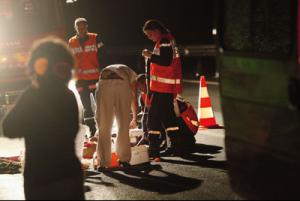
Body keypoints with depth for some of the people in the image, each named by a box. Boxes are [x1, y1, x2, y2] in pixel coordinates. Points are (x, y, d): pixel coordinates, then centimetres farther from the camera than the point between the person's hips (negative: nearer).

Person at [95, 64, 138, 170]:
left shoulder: (105, 70, 41)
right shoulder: (131, 73, 36)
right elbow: (134, 98, 36)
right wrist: (134, 119, 49)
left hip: (104, 85, 1)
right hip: (123, 85, -1)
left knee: (104, 127, 8)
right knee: (123, 126, 14)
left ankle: (103, 162, 7)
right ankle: (124, 159, 19)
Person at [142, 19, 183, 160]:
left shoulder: (164, 41, -13)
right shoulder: (168, 39, 19)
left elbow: (166, 61, -23)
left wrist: (150, 55, -16)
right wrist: (151, 57, 13)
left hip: (163, 86, -11)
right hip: (169, 86, 11)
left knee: (154, 117, -9)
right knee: (168, 114, 17)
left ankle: (154, 151, -10)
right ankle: (176, 147, 23)